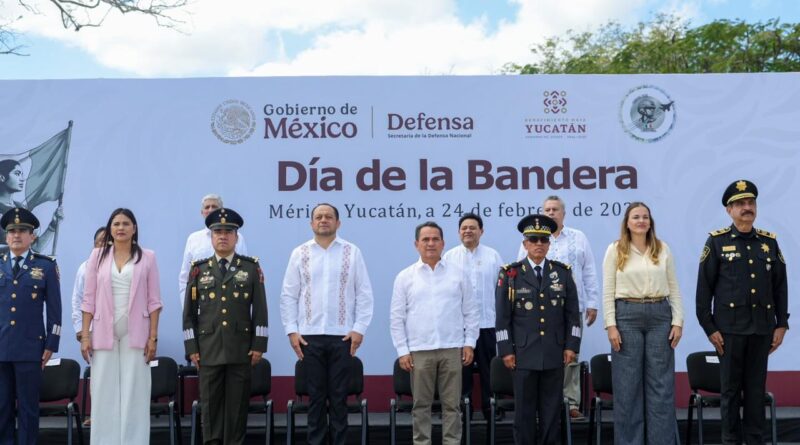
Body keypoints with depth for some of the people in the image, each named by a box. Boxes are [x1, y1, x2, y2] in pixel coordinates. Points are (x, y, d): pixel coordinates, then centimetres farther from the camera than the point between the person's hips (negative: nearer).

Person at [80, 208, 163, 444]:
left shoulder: (147, 257, 3)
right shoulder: (98, 256, 6)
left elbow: (153, 300, 2)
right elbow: (89, 299, 5)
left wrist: (153, 337, -3)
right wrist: (85, 335, 0)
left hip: (135, 333, -1)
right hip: (104, 332, 1)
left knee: (135, 392, 0)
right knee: (104, 392, 3)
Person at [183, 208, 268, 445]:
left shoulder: (251, 267, 5)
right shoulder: (199, 269, 8)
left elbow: (260, 309, 3)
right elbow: (189, 312, 7)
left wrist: (258, 345, -4)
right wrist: (192, 347, 1)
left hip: (241, 349, -1)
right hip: (208, 349, 1)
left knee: (238, 403, 3)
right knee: (210, 403, 3)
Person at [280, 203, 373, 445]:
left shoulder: (352, 252, 4)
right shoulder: (300, 253, 6)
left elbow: (364, 293, 2)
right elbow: (288, 295, 6)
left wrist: (359, 329, -5)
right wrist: (291, 331, -1)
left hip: (342, 335, -1)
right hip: (309, 336, 1)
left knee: (339, 396, 4)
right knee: (316, 395, 6)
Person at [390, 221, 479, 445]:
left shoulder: (458, 273, 7)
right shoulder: (405, 277, 5)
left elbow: (470, 312, 8)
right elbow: (396, 318, 4)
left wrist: (470, 343, 2)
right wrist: (402, 351, -1)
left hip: (452, 349, 0)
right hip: (419, 351, 0)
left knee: (452, 404, 4)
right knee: (421, 405, 6)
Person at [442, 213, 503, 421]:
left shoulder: (493, 256, 7)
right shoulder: (449, 257, 5)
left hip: (487, 322, 0)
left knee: (488, 369, 3)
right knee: (461, 369, 5)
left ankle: (489, 408, 14)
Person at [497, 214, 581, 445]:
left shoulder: (563, 272, 7)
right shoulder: (510, 274, 1)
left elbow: (573, 313, 8)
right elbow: (502, 316, 0)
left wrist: (572, 346, 2)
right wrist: (506, 350, -5)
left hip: (555, 354, 2)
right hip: (523, 354, -2)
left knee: (552, 408, 7)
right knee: (524, 409, 4)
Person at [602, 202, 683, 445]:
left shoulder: (663, 249, 7)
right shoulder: (615, 250, 1)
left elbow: (674, 288, 7)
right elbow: (608, 291, -1)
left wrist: (677, 321, -1)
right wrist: (611, 325, -8)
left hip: (659, 316, 2)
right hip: (627, 316, -2)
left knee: (661, 383, 4)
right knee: (628, 384, 3)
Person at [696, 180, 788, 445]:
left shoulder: (769, 242, 8)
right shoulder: (717, 241, -1)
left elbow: (780, 286, 10)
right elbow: (704, 288, -4)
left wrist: (782, 324, 4)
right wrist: (709, 328, -8)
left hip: (762, 328, 3)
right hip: (729, 328, -3)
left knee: (756, 388, 8)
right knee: (730, 388, 4)